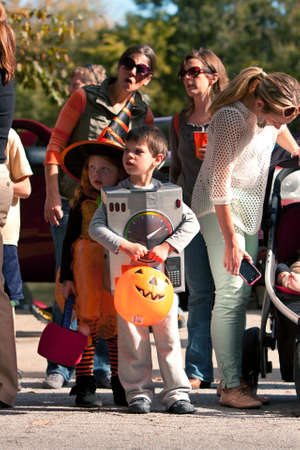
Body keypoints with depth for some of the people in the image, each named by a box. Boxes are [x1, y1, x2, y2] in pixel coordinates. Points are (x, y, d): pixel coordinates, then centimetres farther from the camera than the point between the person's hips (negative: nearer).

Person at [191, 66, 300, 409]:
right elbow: (220, 184, -24)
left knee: (242, 293, 6)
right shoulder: (231, 118, -24)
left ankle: (230, 379, 10)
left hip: (249, 208, 8)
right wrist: (230, 242, -23)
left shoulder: (271, 112, -2)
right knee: (231, 293, -14)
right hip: (219, 209, -8)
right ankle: (230, 387, -15)